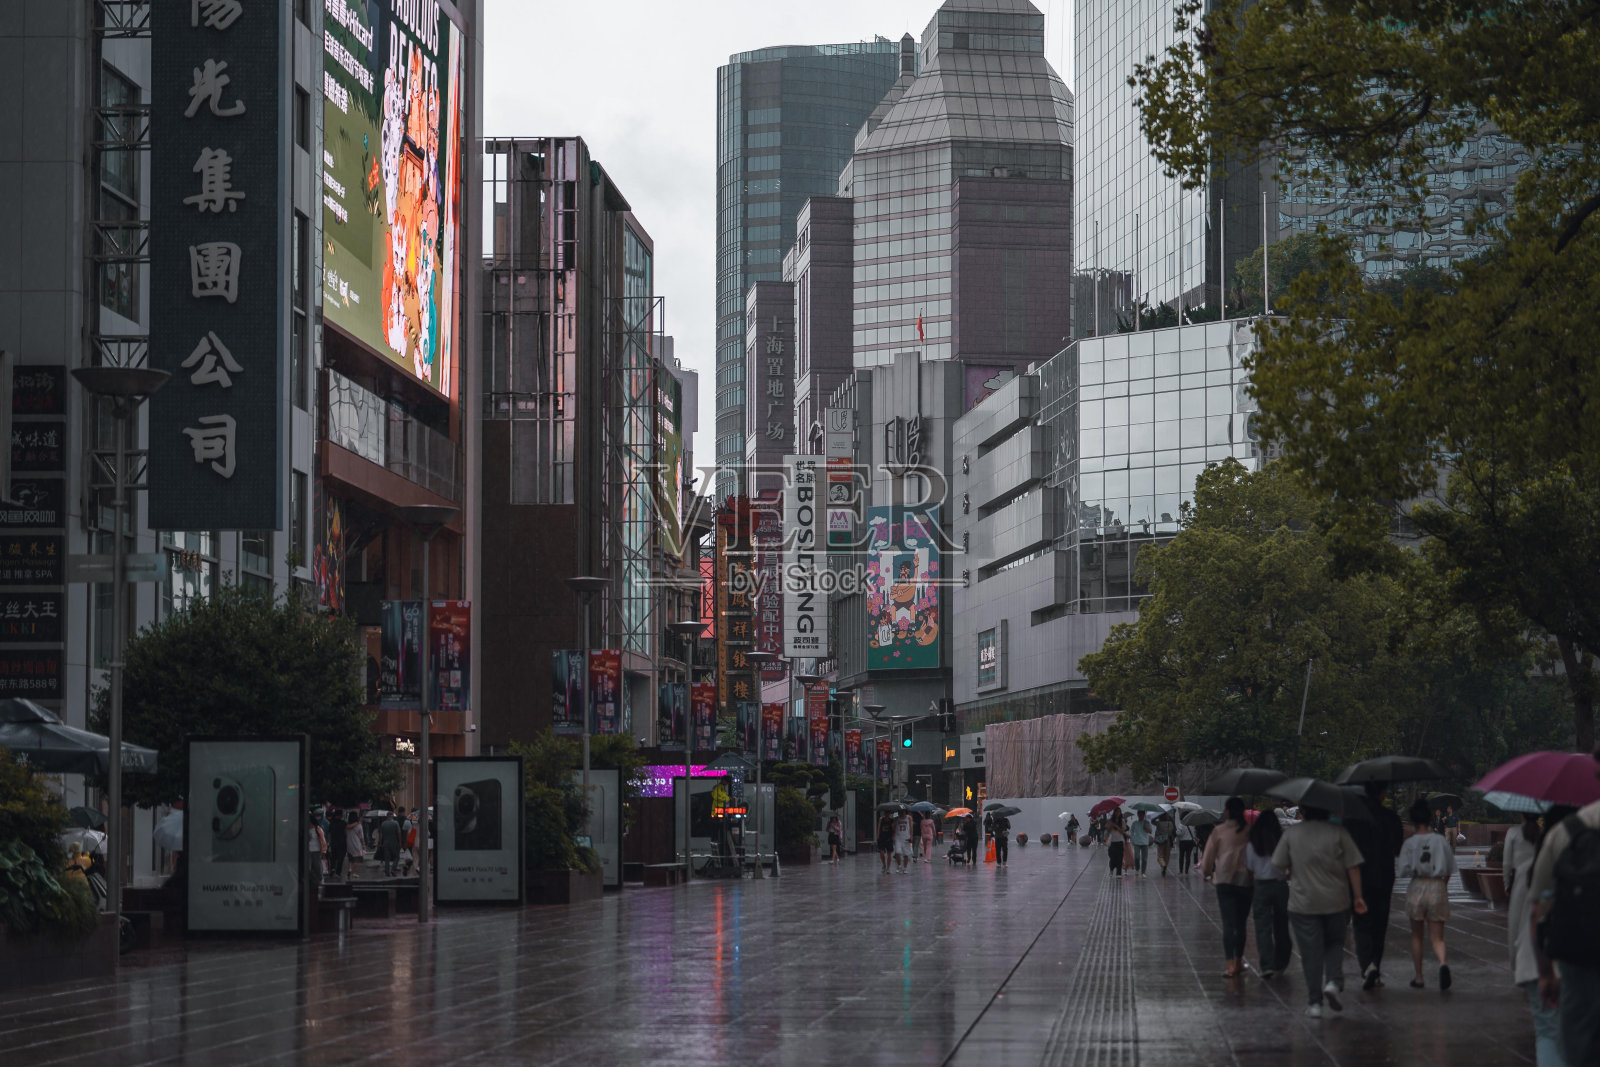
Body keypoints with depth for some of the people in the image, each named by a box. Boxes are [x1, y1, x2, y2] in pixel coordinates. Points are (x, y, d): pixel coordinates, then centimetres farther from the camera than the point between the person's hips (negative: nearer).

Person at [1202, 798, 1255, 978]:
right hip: (1246, 881, 3)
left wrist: (1206, 873, 19)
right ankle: (1239, 961, 23)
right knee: (1241, 923, 15)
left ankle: (1231, 965, -16)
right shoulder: (1250, 831, 1)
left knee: (1228, 923, -6)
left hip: (1225, 881, -3)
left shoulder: (1219, 832, -4)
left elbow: (1208, 857, 0)